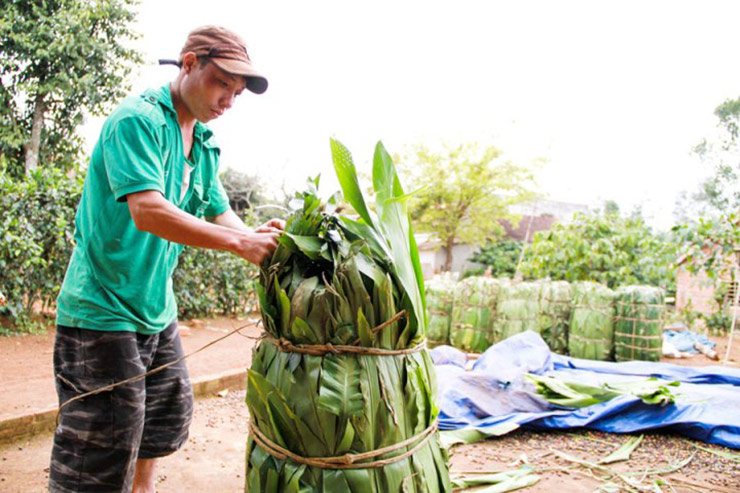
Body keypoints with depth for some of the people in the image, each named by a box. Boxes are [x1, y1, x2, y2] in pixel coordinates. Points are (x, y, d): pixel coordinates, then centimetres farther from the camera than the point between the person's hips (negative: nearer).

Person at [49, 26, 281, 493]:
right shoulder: (138, 119, -17)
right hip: (104, 309, -9)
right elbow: (147, 210, -29)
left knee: (167, 418, 21)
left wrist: (255, 236, -11)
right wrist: (239, 242, -29)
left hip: (157, 309, 9)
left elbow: (219, 211, 10)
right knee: (104, 449, -1)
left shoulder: (205, 145, 9)